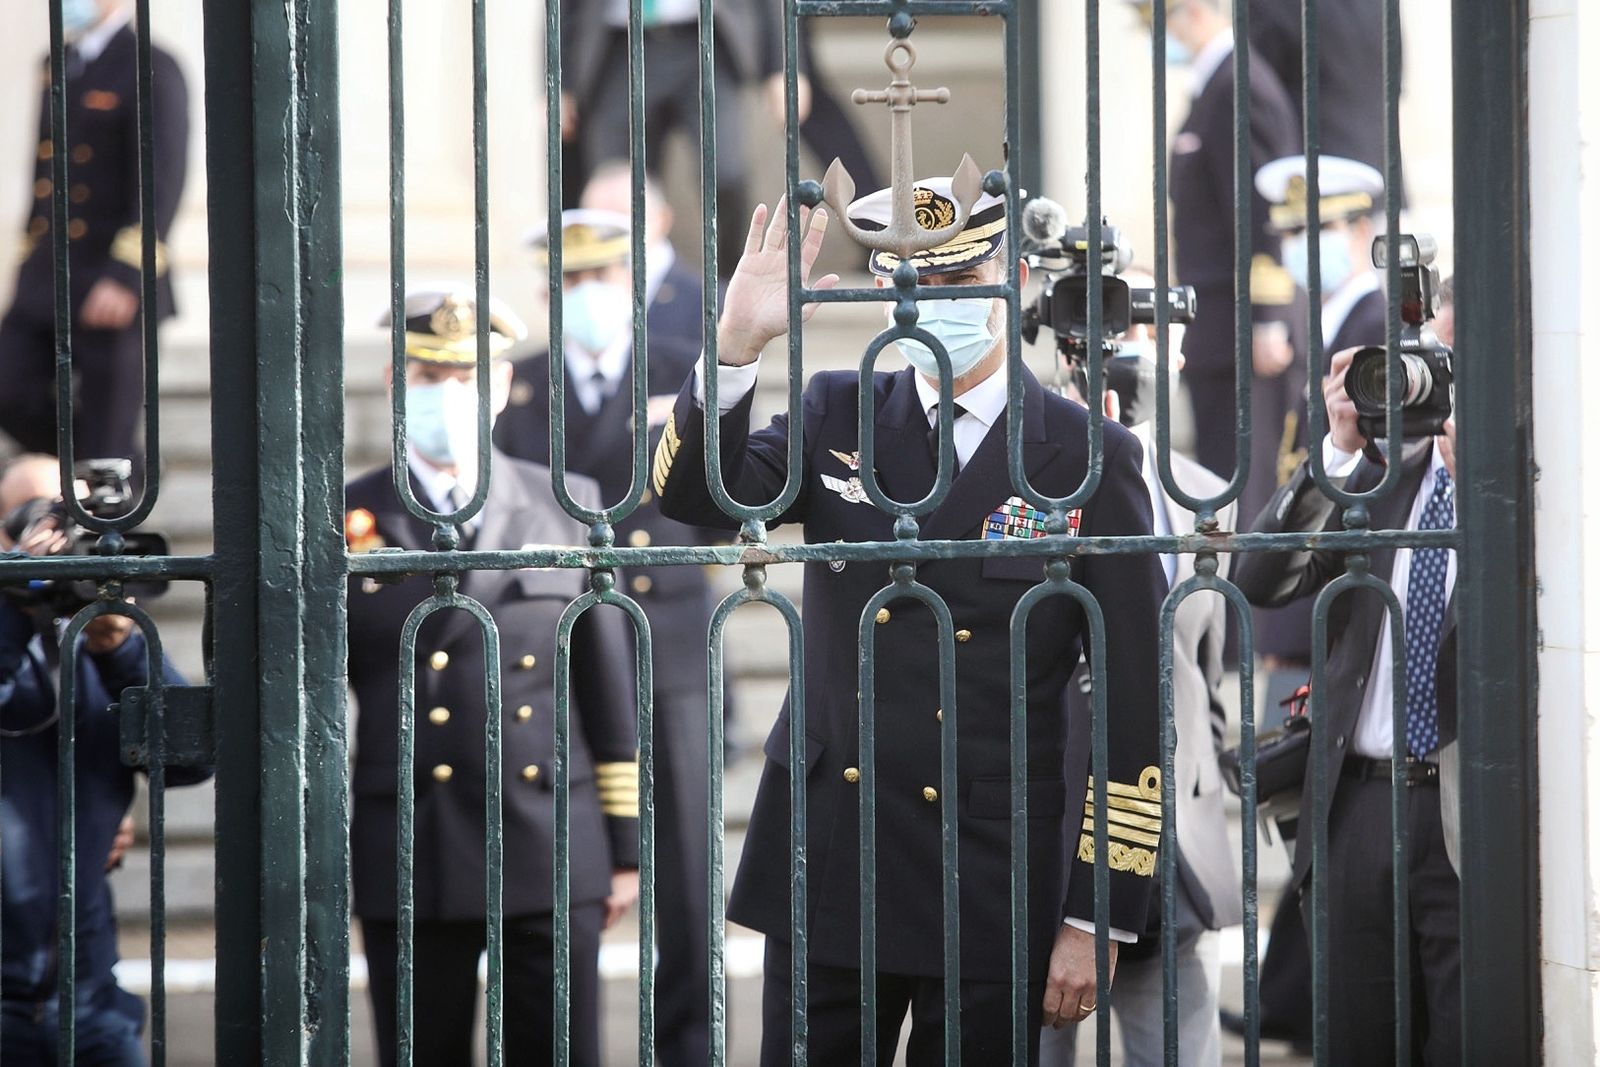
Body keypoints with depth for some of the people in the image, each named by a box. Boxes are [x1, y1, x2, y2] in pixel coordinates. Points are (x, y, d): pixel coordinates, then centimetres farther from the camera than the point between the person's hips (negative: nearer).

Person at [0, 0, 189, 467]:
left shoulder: (151, 72, -10)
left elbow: (163, 179, -17)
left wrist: (127, 275, -25)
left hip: (113, 290, -7)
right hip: (45, 284, 7)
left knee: (105, 437, -3)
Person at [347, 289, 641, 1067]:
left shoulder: (567, 506, 8)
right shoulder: (347, 520, 3)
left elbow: (608, 685, 9)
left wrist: (626, 844, 7)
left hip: (554, 856, 1)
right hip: (410, 865, -1)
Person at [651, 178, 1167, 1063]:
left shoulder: (1089, 462, -3)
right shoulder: (837, 416, 8)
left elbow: (1132, 712, -3)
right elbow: (694, 496, -6)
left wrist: (1096, 920, -6)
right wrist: (736, 344, -22)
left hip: (994, 890, -2)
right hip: (828, 873, 3)